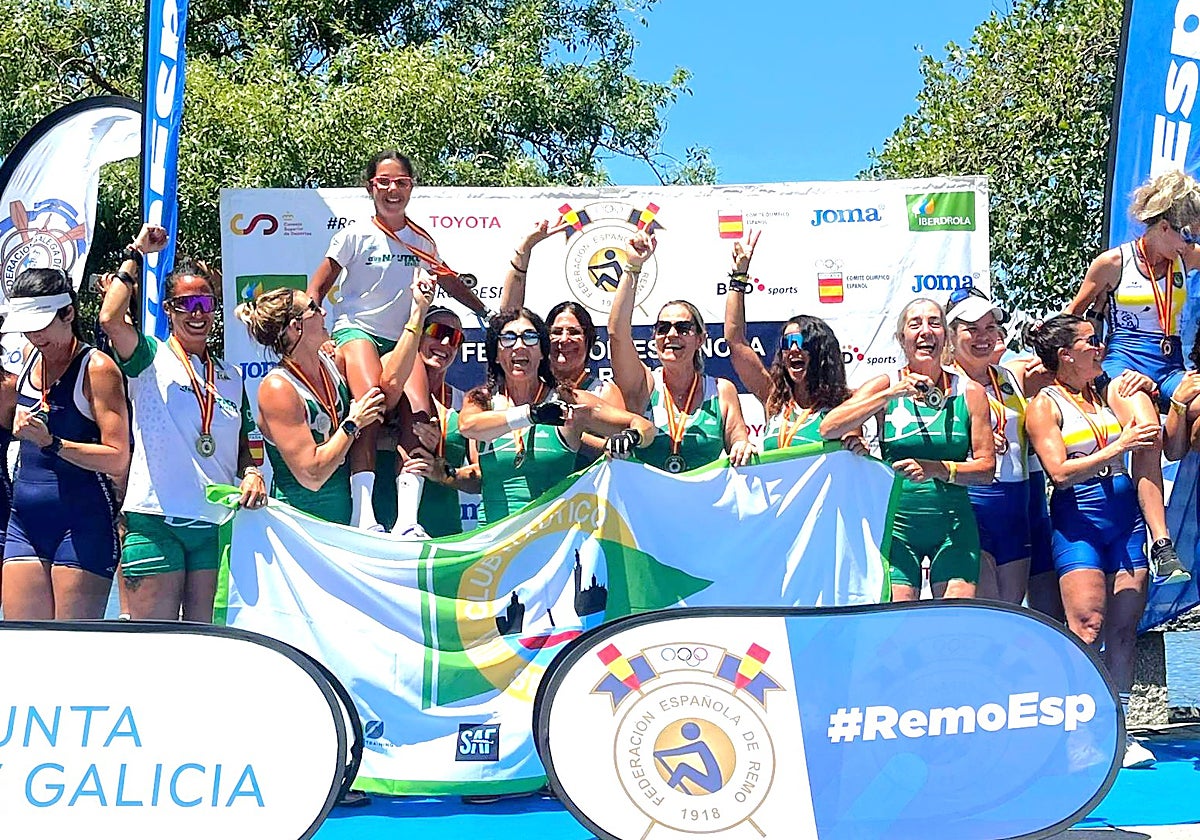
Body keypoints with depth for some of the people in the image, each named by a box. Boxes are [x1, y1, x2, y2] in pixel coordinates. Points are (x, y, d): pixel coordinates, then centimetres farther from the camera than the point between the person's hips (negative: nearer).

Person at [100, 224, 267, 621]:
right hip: (155, 519, -4)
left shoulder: (231, 375, 17)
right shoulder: (151, 357, 3)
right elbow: (110, 319, -17)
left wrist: (252, 473, 0)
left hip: (215, 523, 4)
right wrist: (136, 253, -8)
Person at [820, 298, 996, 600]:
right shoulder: (886, 386, 2)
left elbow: (986, 467, 1)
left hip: (953, 526, 1)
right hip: (897, 522, -1)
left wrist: (936, 469, -16)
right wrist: (889, 394, -18)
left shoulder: (969, 392, 4)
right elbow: (828, 430, -11)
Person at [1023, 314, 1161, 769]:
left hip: (1125, 514, 5)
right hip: (1078, 519, -5)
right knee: (1088, 625, -13)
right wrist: (1119, 445, -14)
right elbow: (1060, 472, -12)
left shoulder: (1107, 393, 16)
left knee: (1124, 627, 1)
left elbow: (1151, 444, 21)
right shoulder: (1044, 404, -1)